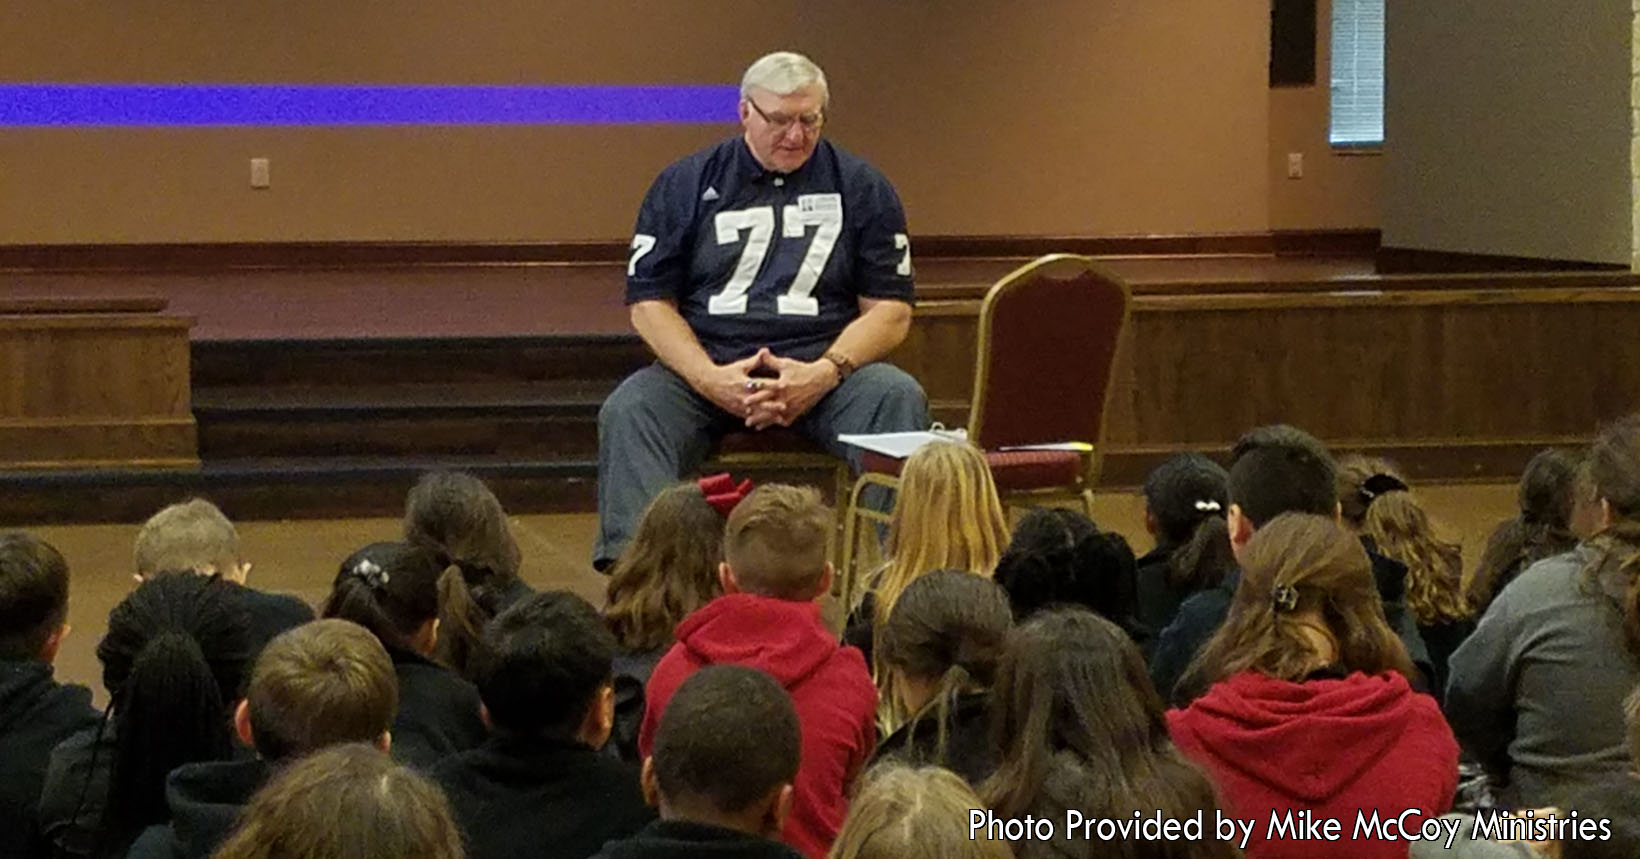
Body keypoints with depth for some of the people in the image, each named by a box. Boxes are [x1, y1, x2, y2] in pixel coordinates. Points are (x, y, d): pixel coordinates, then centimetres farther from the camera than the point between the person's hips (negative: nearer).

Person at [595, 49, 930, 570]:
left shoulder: (860, 189, 11)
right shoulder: (685, 185, 11)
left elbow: (890, 311, 6)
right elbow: (648, 303, 6)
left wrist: (824, 373, -14)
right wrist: (709, 378, -13)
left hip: (822, 374, 0)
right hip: (708, 367, 0)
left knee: (899, 399, -30)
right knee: (628, 410, -29)